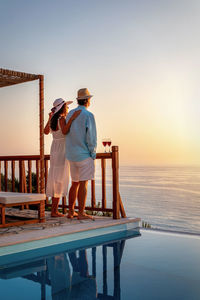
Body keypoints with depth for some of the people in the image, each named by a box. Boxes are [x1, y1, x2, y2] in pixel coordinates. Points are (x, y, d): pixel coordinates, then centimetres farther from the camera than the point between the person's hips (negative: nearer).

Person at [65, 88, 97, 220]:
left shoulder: (70, 114, 10)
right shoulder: (89, 115, -11)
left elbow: (67, 134, 14)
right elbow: (91, 137, -15)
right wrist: (93, 154, -6)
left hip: (72, 155, 7)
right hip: (85, 154, -7)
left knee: (75, 183, 14)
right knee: (83, 184, -4)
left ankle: (71, 212, 16)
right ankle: (81, 213, -2)